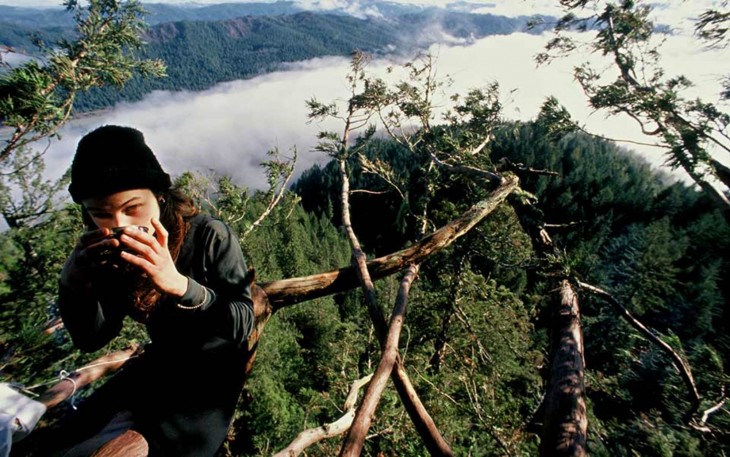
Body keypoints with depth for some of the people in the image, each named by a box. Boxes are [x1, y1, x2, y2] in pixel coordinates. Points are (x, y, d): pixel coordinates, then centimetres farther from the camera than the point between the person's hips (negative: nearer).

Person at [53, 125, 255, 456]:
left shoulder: (209, 236, -26)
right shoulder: (111, 253, -9)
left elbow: (243, 324, -30)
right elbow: (91, 340, -4)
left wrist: (179, 284, -47)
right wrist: (72, 283, -25)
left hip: (211, 371, -5)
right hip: (159, 365, 6)